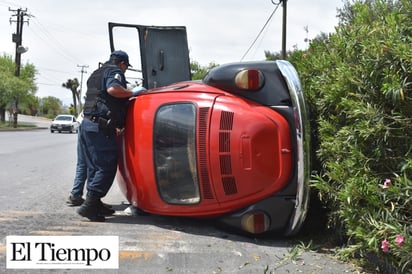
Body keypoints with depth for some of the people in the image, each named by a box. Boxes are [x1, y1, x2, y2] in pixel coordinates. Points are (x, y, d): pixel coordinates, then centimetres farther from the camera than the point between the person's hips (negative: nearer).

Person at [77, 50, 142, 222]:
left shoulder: (96, 74, 28)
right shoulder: (115, 71, -1)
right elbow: (113, 89, -23)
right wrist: (132, 93, -10)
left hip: (87, 123, 10)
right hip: (101, 127, -10)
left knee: (94, 167, 13)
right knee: (107, 167, -8)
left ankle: (93, 203, 17)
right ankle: (89, 206, -11)